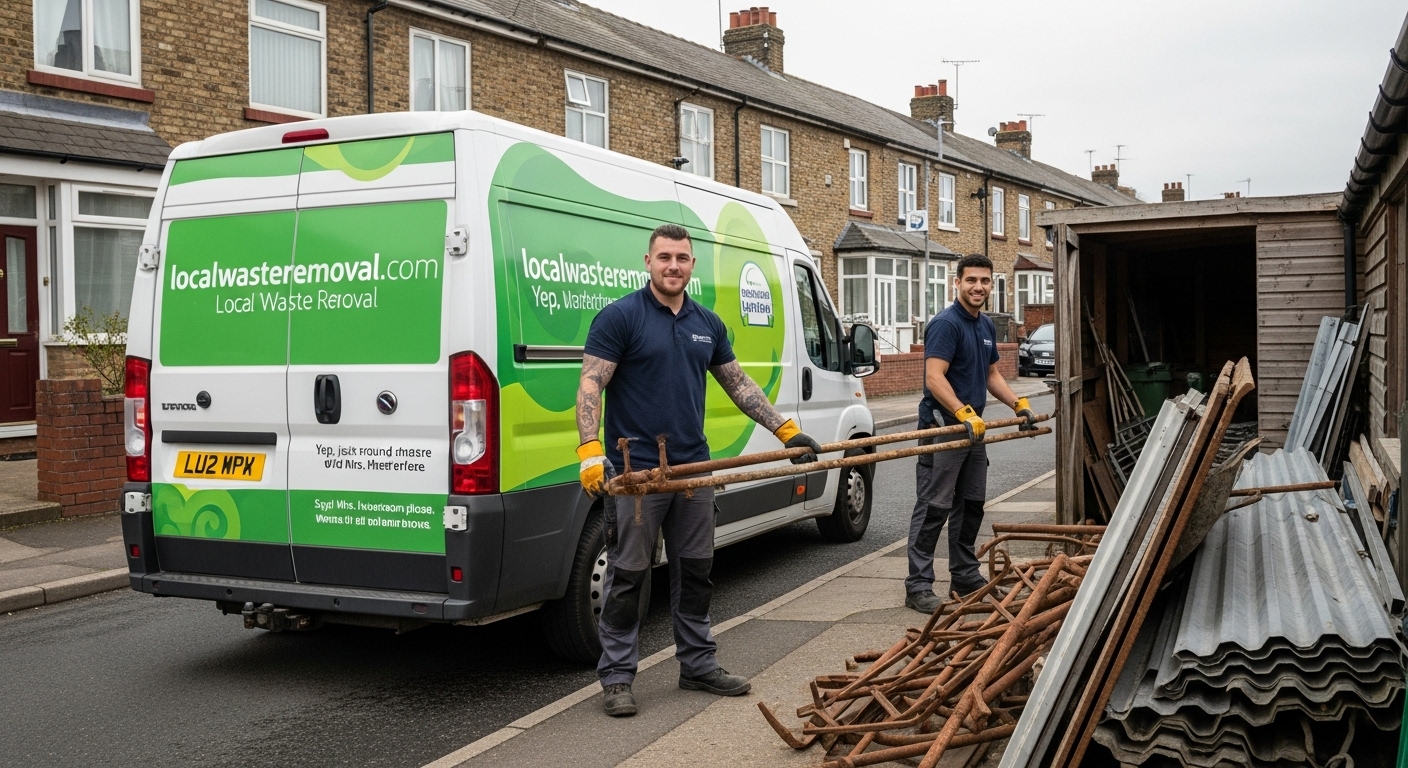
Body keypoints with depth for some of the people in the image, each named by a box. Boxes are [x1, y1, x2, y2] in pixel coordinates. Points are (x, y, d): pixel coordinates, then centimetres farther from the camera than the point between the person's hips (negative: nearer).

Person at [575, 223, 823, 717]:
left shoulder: (707, 324, 11)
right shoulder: (620, 317, -7)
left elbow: (738, 384, 18)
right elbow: (590, 385, -12)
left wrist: (788, 431, 14)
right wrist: (590, 452, -25)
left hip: (693, 470, 6)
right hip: (635, 472, -6)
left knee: (695, 573, 13)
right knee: (627, 577, 1)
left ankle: (698, 666, 26)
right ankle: (617, 677, 12)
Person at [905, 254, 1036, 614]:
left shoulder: (986, 326, 14)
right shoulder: (946, 324, -14)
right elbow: (934, 378, -24)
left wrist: (1019, 404, 13)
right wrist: (964, 414, -33)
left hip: (973, 429, 9)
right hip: (943, 428, -9)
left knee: (971, 506, 15)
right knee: (933, 508, -7)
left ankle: (965, 576, 27)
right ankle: (918, 587, -3)